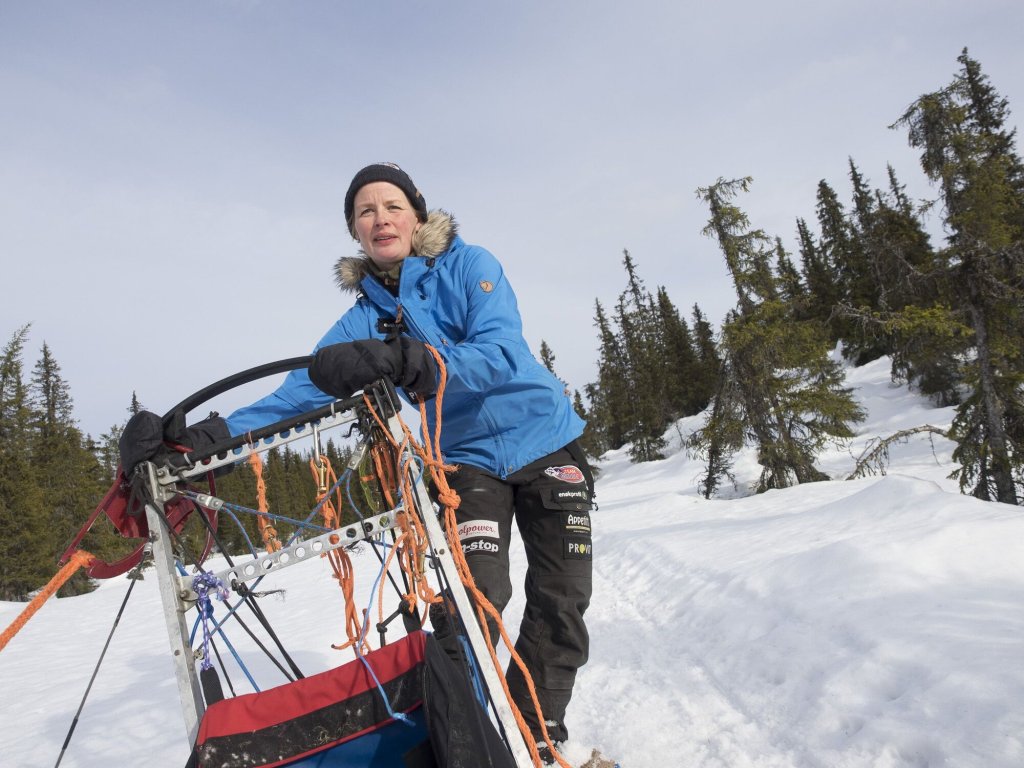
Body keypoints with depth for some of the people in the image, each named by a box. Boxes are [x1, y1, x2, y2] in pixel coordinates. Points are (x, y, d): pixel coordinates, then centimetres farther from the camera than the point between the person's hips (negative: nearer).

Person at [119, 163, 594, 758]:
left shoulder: (469, 266, -12)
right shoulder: (364, 319, -2)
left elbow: (500, 355, -29)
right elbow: (297, 395, -10)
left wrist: (402, 360, -46)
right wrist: (203, 435, -24)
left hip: (547, 441, -1)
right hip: (469, 459, 1)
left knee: (560, 603, 4)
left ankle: (539, 735, 23)